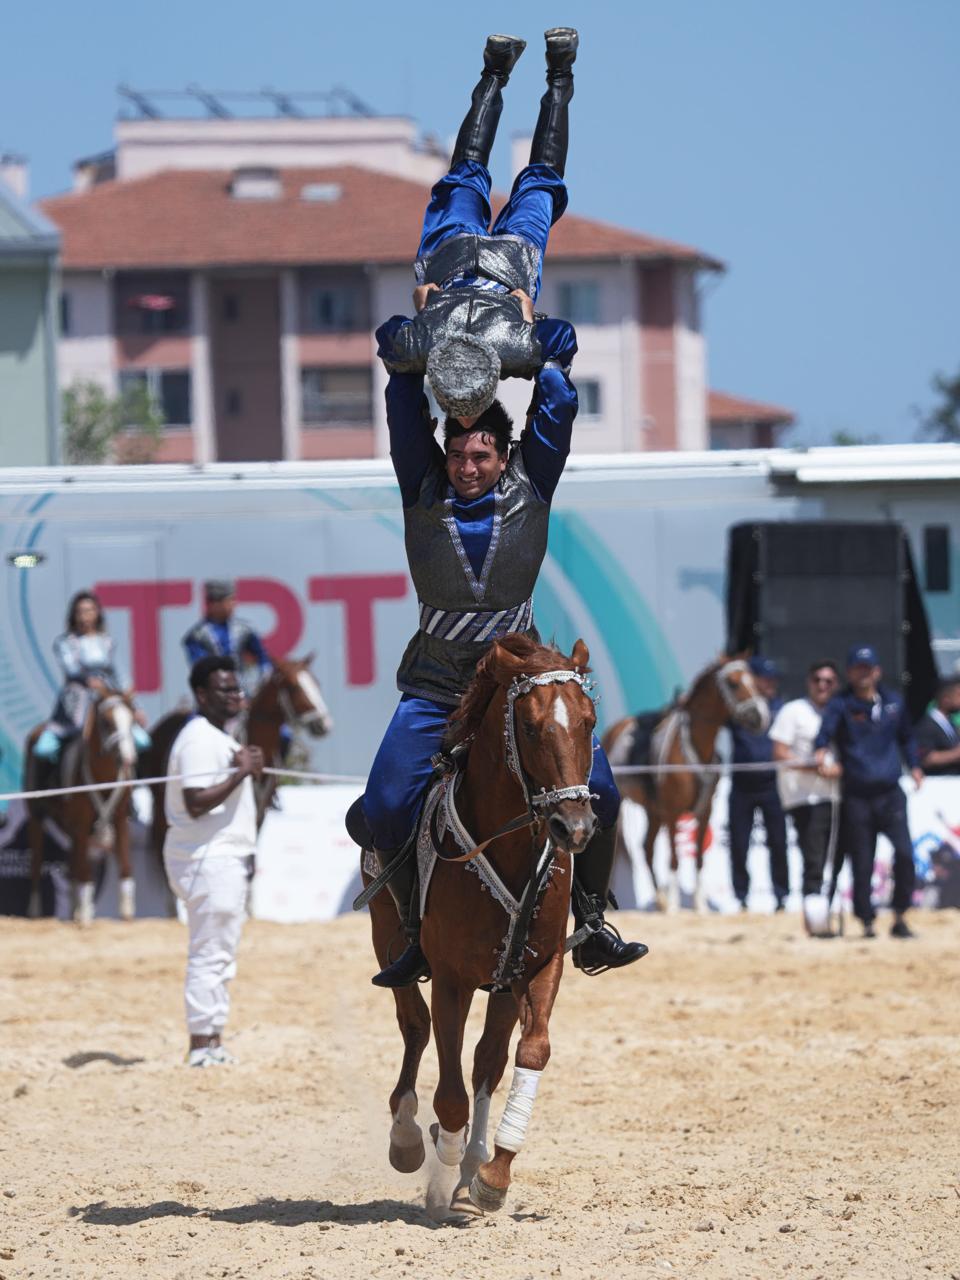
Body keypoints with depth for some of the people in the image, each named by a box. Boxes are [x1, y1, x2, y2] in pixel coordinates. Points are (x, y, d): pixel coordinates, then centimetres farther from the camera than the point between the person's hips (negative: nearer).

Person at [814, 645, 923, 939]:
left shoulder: (894, 702, 13)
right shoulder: (840, 704, 1)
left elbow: (906, 737, 27)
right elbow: (826, 730, -18)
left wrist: (914, 765, 14)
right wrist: (821, 751, -38)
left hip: (890, 793, 2)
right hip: (856, 796, -2)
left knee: (904, 853, -14)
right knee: (862, 862, -1)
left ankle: (900, 917, -2)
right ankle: (867, 923, 10)